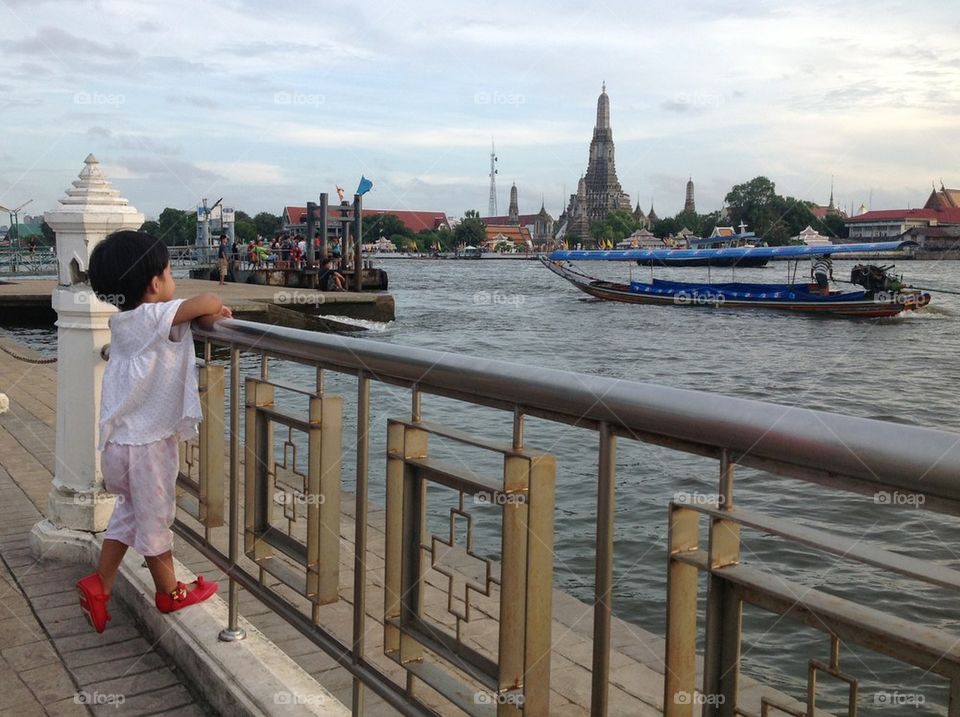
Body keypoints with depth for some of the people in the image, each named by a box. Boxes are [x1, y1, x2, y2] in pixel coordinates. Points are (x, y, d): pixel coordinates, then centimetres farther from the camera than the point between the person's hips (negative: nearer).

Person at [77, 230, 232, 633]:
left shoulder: (124, 320, 8)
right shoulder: (155, 317, -18)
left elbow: (192, 316, 15)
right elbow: (208, 303, -26)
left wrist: (206, 316, -3)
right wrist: (218, 310, -5)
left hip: (122, 437, 8)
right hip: (147, 440, -8)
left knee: (131, 511, 23)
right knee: (154, 517, 8)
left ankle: (99, 584, 24)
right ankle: (170, 592, 25)